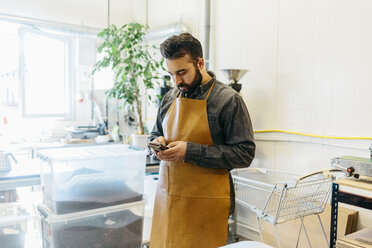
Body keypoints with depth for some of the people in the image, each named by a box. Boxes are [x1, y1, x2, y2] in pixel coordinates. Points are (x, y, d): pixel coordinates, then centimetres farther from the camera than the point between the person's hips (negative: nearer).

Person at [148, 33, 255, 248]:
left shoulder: (229, 99, -9)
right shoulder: (170, 97, 9)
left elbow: (244, 154, -13)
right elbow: (155, 134, 22)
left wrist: (190, 151, -19)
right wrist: (157, 144, -4)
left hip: (205, 205, -5)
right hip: (166, 197, 5)